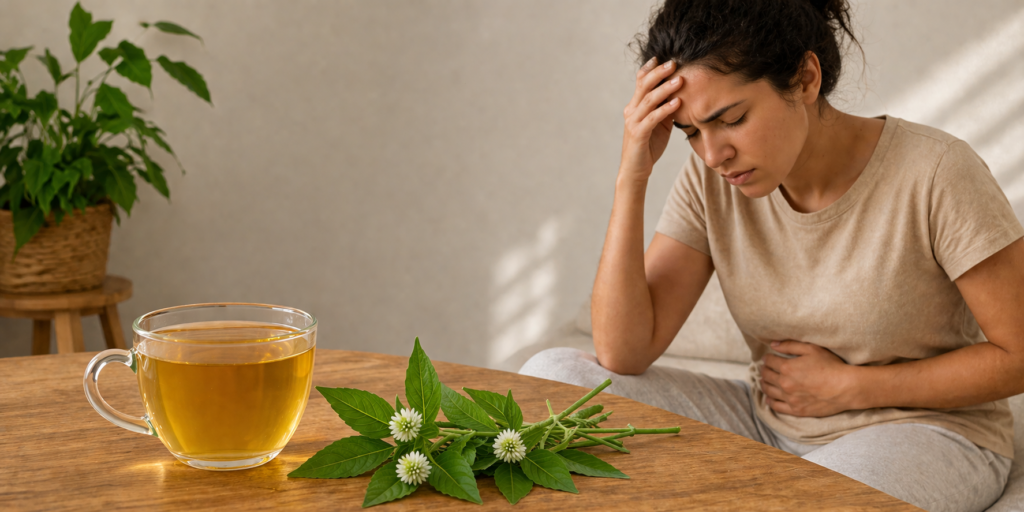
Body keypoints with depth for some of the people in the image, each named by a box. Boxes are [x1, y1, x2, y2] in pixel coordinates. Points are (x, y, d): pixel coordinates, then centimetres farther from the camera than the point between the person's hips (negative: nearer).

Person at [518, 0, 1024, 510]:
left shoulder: (934, 175, -19)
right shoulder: (711, 181, -7)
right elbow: (622, 356, -13)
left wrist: (849, 386, -12)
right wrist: (631, 177, -20)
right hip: (769, 424, 5)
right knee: (552, 375, -11)